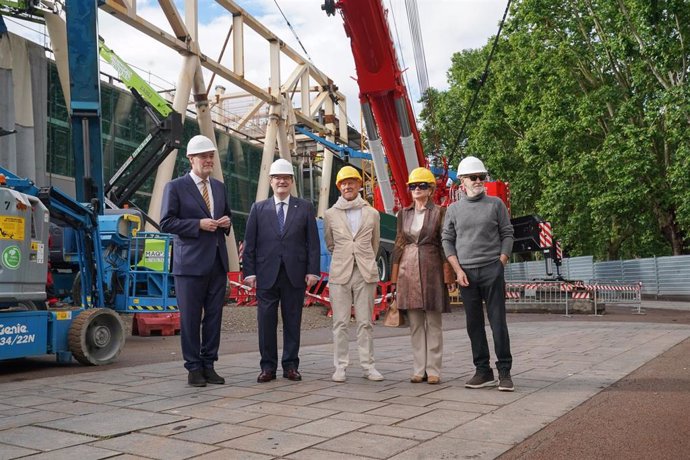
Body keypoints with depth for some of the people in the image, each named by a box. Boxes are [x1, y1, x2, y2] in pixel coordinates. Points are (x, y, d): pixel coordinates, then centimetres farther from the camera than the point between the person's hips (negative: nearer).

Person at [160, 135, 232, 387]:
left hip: (217, 262, 5)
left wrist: (226, 222, 3)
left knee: (214, 316, 8)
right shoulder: (175, 187, -2)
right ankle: (193, 368, 12)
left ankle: (208, 365, 18)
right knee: (190, 318, 1)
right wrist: (198, 224, -16)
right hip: (191, 262, -5)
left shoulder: (219, 186, 15)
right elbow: (166, 222, -7)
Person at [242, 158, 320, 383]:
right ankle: (268, 366, 13)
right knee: (266, 321, 2)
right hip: (266, 274, 0)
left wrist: (313, 271, -4)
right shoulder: (258, 208, 9)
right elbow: (249, 243, 6)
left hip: (295, 274, 0)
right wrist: (249, 272, -2)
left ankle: (291, 365, 16)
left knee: (293, 321, 6)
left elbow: (313, 242, 4)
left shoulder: (305, 208, 7)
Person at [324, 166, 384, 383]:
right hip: (340, 273, 0)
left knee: (365, 322, 4)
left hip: (365, 273, 0)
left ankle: (368, 366, 11)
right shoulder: (330, 214, 6)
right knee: (340, 323, 1)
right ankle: (340, 367, 9)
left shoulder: (372, 213, 7)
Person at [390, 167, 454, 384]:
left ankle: (433, 370, 6)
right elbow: (399, 243, 14)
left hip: (431, 269, -3)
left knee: (433, 323, 0)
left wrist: (448, 273, -8)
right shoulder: (404, 213, 12)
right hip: (408, 269, 4)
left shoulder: (439, 212, 1)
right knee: (415, 324, 6)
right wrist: (395, 274, 9)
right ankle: (419, 369, 13)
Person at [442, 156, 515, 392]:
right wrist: (458, 270, -2)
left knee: (498, 321, -3)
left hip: (492, 269, -2)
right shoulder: (454, 209, 9)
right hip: (466, 272, 2)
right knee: (474, 323, 6)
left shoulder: (495, 204, 5)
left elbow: (507, 235, 6)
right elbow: (447, 240, 8)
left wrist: (500, 263, -5)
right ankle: (483, 371, 14)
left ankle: (504, 372, 4)